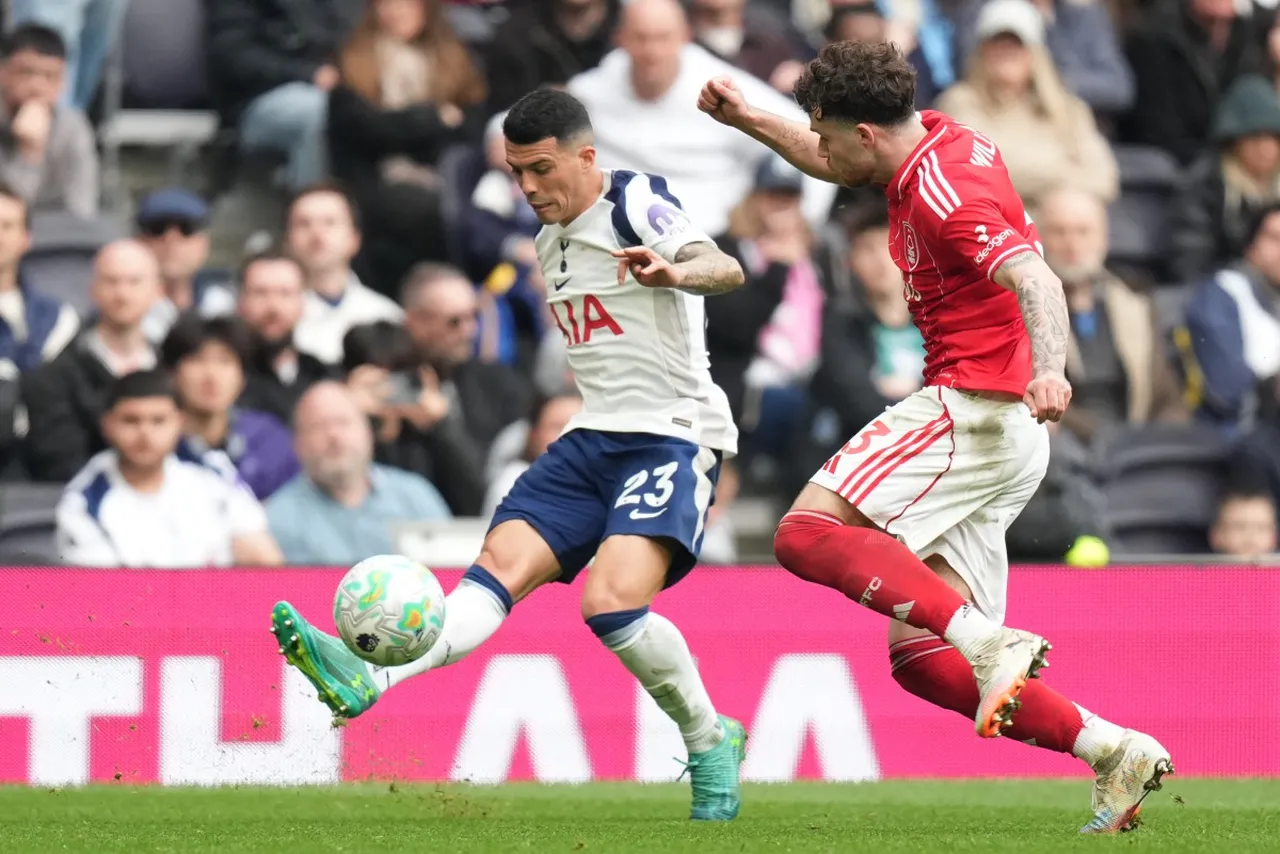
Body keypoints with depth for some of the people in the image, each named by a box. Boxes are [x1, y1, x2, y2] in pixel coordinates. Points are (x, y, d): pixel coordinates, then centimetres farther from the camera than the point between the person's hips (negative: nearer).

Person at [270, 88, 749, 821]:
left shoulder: (636, 204, -10)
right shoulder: (553, 239, 16)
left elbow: (727, 270, -29)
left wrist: (677, 273, -50)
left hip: (673, 437, -8)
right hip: (594, 437, 8)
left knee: (612, 602, -26)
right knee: (500, 565, -13)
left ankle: (713, 742, -6)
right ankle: (368, 681, -32)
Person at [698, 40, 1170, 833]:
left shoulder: (940, 194, -17)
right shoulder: (938, 140, 13)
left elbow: (1035, 280, -31)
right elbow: (835, 166, 35)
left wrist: (1049, 369, -48)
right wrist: (750, 120, 28)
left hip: (975, 405, -10)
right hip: (1008, 439, 10)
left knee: (810, 533, -23)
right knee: (920, 658, 3)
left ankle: (992, 643, -32)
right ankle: (1112, 749, -4)